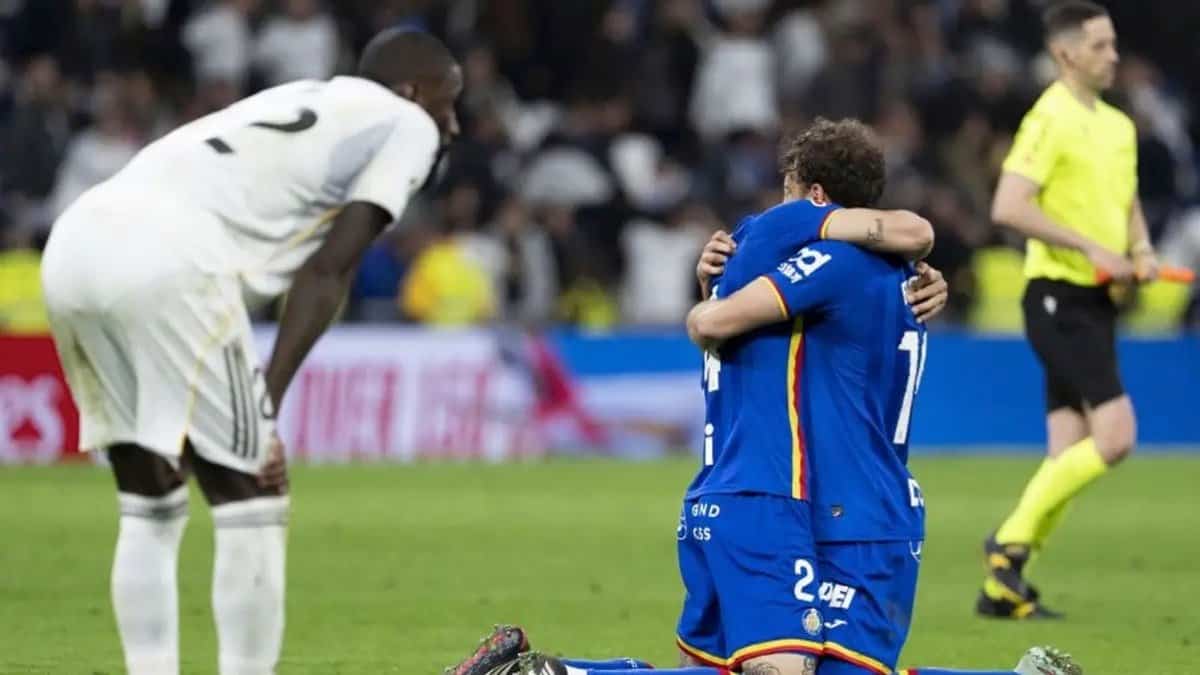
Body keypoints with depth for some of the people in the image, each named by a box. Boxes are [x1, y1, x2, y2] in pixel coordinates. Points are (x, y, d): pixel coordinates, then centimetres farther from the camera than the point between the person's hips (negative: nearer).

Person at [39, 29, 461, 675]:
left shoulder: (299, 102, 34)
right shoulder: (406, 125, 13)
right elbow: (327, 270, 0)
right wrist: (267, 407, -4)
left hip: (74, 242, 8)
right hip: (167, 259, -8)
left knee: (149, 508, 17)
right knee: (251, 504, 3)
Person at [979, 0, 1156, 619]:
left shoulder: (1119, 126, 16)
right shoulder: (1050, 121, -11)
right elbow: (1009, 207, -20)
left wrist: (1141, 252, 6)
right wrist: (1092, 248, -21)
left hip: (1095, 303, 9)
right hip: (1060, 296, -9)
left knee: (1069, 455, 5)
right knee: (1116, 436, -17)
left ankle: (1002, 587, 8)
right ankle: (1012, 540, -7)